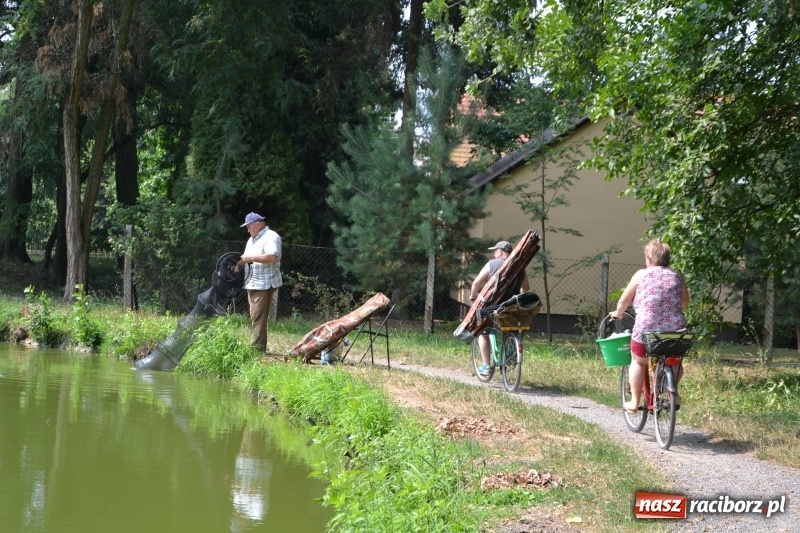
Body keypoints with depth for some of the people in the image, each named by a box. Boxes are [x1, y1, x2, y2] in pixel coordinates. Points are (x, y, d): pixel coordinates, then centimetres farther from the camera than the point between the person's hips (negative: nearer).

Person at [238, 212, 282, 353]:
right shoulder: (252, 240, 22)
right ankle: (259, 348, 11)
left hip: (264, 284, -9)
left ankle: (257, 349, -13)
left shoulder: (271, 237, -9)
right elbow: (248, 258, 27)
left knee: (258, 318, -12)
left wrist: (251, 258, -24)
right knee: (255, 317, 8)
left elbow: (272, 257, -23)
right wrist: (241, 262, 5)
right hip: (252, 284, 9)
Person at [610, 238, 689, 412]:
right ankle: (673, 393, 19)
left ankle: (634, 401, 23)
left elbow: (623, 301, 9)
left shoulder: (641, 275, 3)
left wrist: (617, 314, 29)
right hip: (675, 331, 2)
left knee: (638, 362, 24)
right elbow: (685, 303, 17)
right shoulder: (677, 275, 10)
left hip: (646, 330, -2)